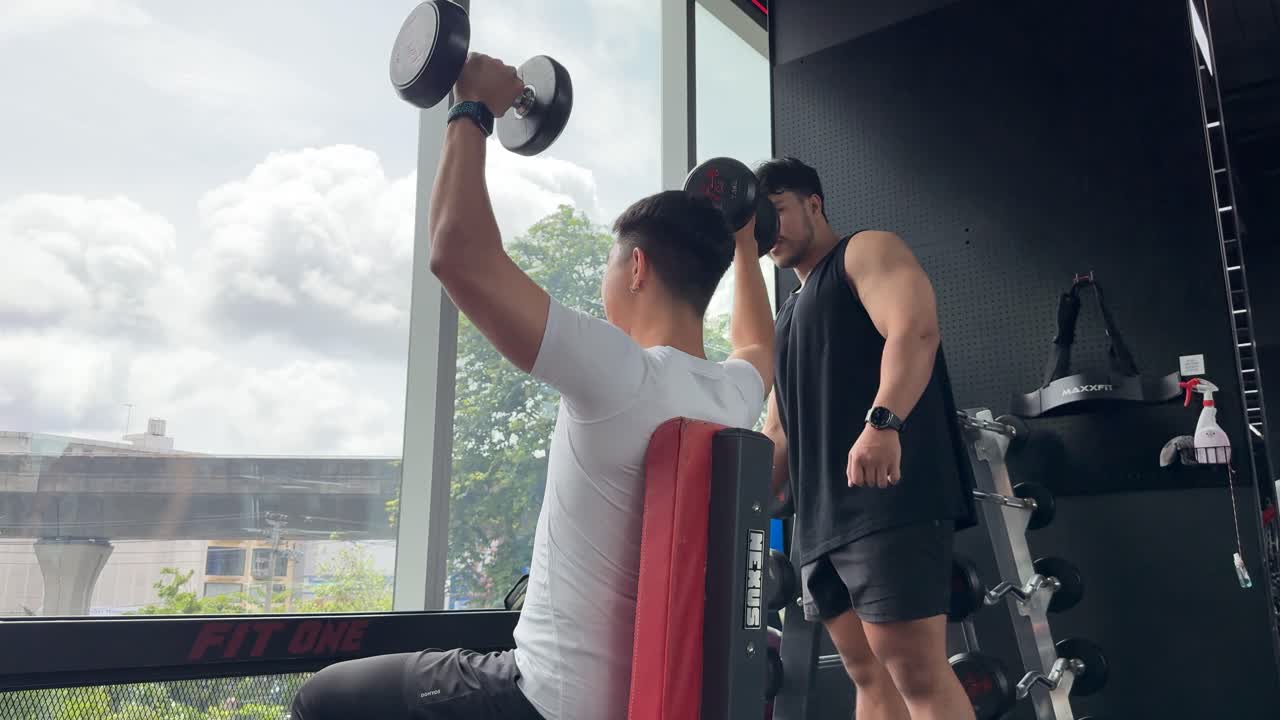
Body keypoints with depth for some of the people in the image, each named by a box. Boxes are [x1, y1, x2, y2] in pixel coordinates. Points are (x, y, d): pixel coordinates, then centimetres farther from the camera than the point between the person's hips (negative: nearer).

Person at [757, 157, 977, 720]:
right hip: (822, 519, 8)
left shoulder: (867, 251, 5)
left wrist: (882, 421, -32)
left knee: (916, 670, -11)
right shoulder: (789, 315, 28)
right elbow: (778, 432, 27)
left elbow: (914, 330, -16)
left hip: (892, 498, -8)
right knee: (868, 674, 8)